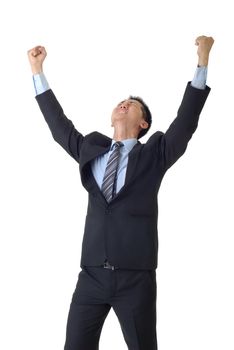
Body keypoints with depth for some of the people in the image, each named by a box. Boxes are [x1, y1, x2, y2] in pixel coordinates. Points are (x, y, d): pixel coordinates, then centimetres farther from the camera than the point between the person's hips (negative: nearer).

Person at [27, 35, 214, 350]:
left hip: (136, 277, -3)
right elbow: (59, 125, 21)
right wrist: (38, 71, 23)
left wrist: (203, 61, -8)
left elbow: (185, 123, -3)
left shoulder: (154, 155, 5)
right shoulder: (90, 150, 15)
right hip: (92, 275, 3)